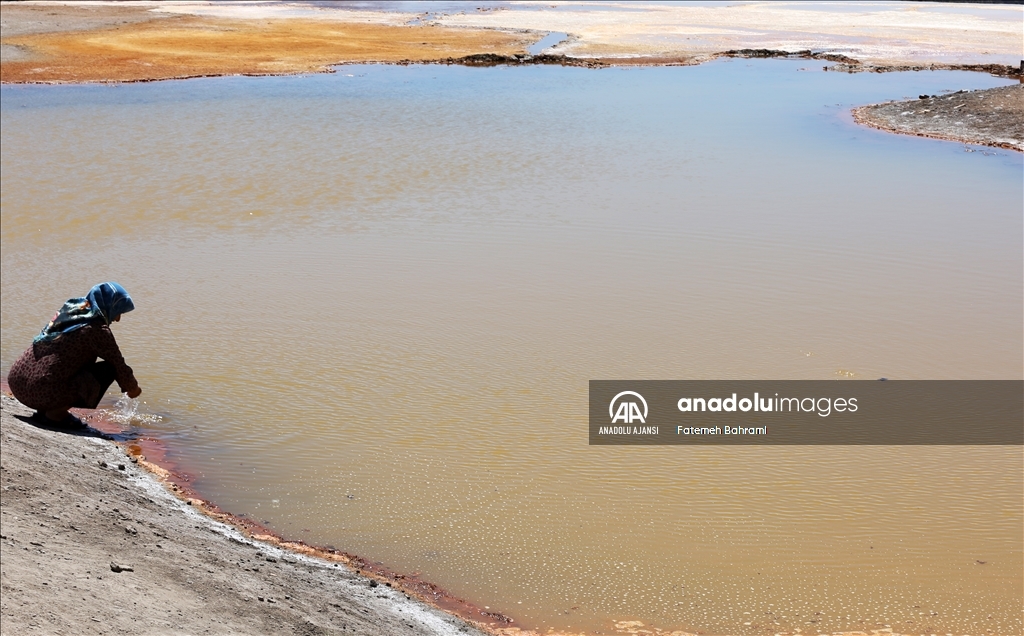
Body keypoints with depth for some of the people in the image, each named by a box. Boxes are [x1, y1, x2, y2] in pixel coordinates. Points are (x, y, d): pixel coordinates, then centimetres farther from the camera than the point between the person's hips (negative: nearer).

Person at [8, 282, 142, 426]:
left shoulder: (67, 313, 17)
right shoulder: (97, 329, -7)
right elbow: (119, 365, -1)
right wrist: (133, 389, 21)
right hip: (44, 392, -9)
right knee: (110, 368, 0)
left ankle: (44, 409, 14)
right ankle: (57, 412, -3)